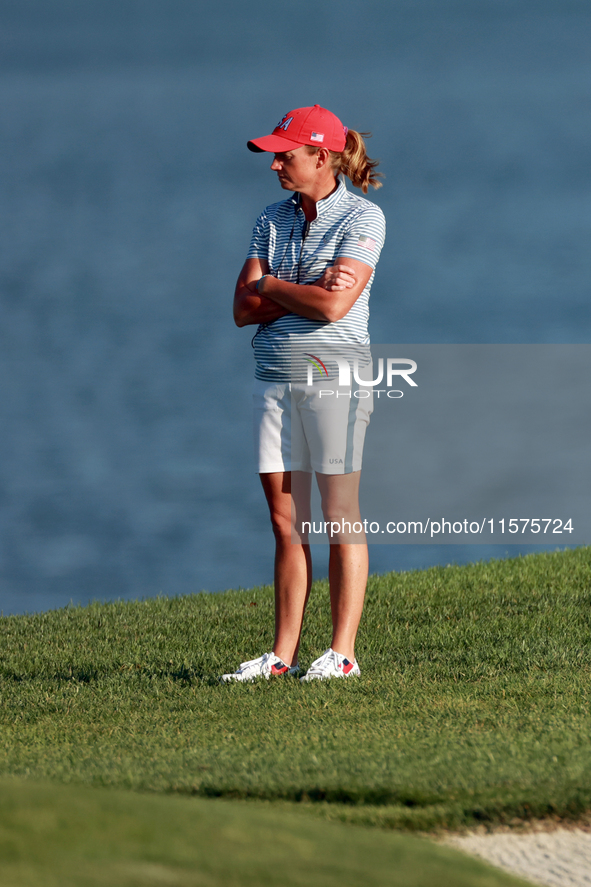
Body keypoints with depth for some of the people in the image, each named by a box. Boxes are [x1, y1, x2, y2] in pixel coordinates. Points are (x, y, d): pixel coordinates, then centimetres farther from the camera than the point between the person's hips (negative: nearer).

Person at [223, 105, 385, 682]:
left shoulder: (362, 218, -5)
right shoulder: (272, 221, 13)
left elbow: (334, 306, -17)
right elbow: (244, 309, 4)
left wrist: (270, 285, -3)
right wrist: (312, 289, -9)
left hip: (334, 374, -6)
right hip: (274, 375, 6)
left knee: (340, 519, -3)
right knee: (285, 520, 5)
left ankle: (342, 652, -1)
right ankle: (283, 654, 7)